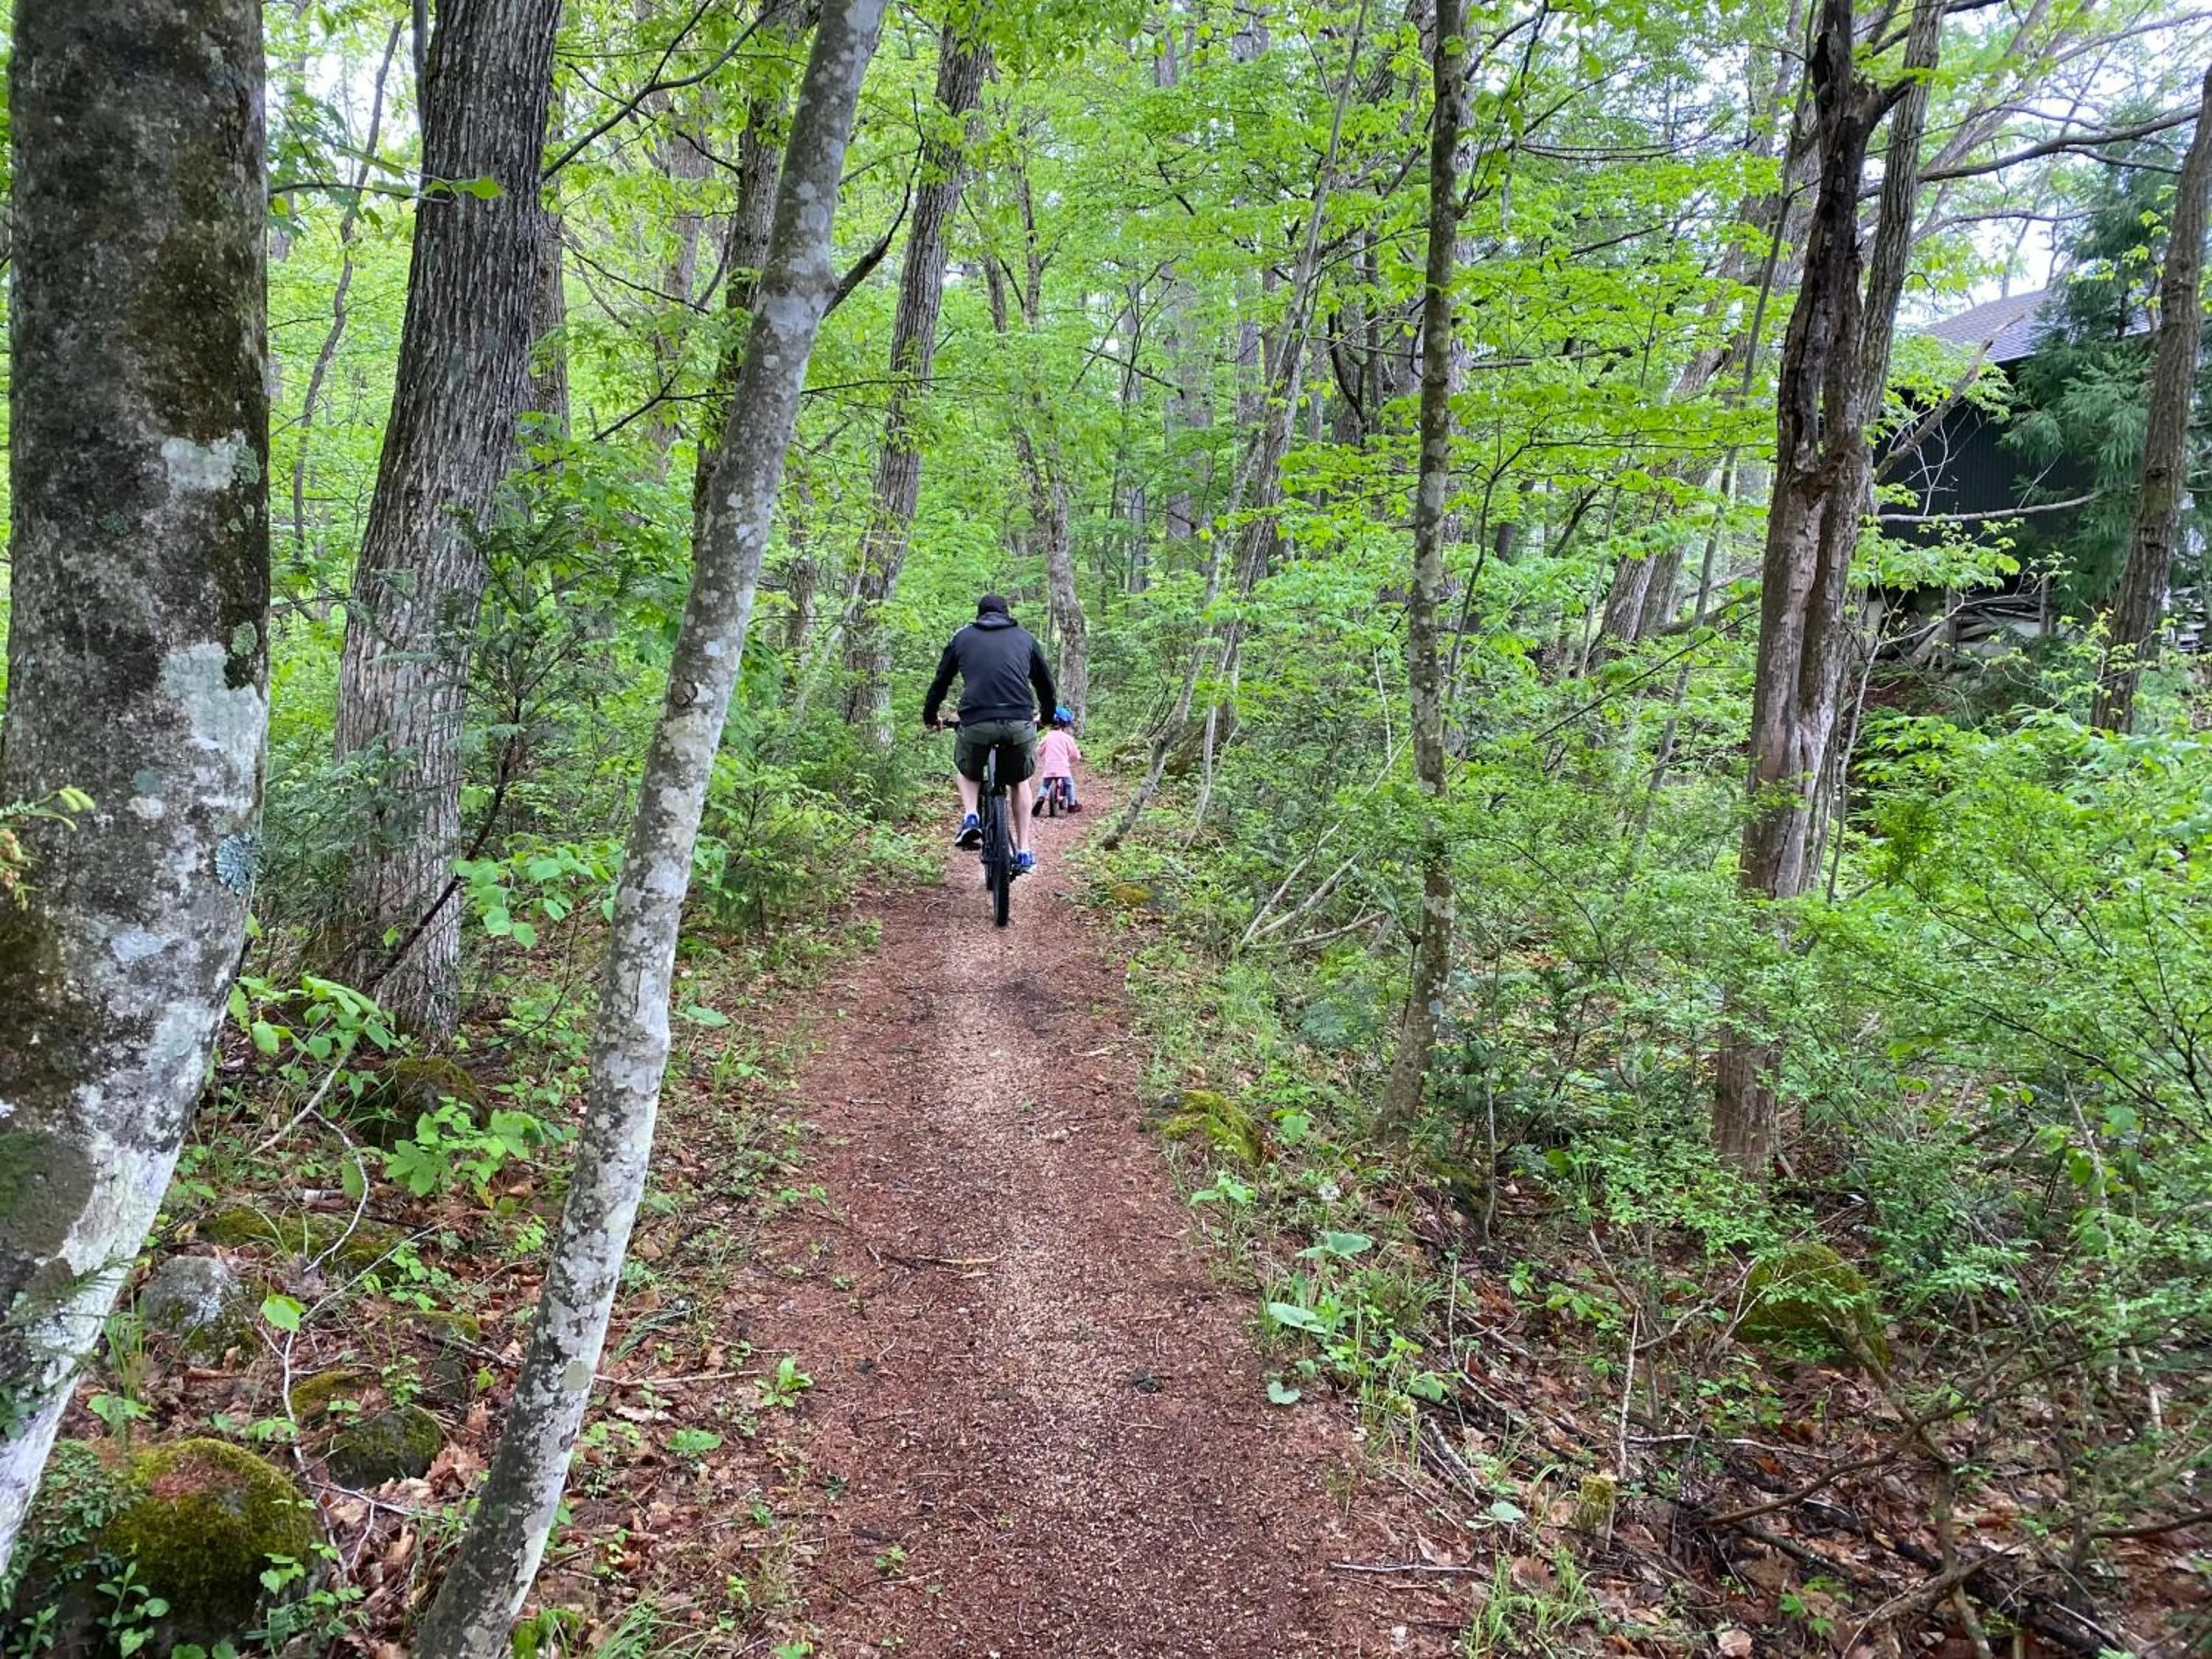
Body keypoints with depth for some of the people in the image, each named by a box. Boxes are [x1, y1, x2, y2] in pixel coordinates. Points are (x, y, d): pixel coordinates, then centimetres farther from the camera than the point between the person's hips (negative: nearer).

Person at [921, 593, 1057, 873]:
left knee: (965, 772, 30)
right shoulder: (1025, 637, 20)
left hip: (976, 724, -1)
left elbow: (941, 682, 23)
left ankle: (970, 816, 4)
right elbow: (1046, 684, 27)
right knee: (1021, 781, 26)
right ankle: (1023, 852, 21)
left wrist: (929, 717, 40)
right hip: (1020, 724, 1)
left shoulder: (962, 638, 18)